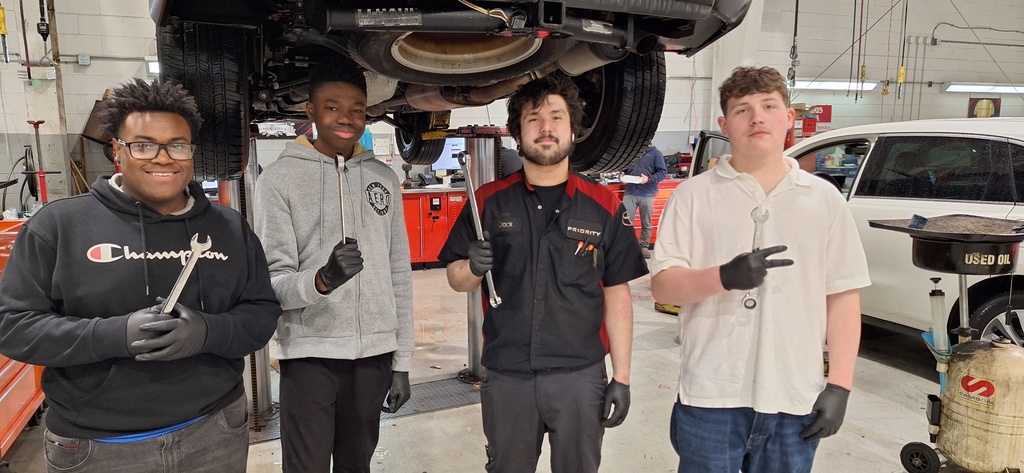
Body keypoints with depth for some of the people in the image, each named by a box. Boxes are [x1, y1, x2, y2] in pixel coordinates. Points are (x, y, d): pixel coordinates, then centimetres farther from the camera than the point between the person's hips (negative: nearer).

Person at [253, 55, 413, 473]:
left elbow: (399, 276, 10)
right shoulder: (280, 178, -4)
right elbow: (272, 281, -9)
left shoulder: (383, 178, 8)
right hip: (310, 355, -3)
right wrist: (321, 280, -31)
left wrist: (401, 360, 8)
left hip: (374, 354, 4)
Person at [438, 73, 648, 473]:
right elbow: (456, 279, 6)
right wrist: (474, 267, -17)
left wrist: (621, 377, -1)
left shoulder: (603, 206, -1)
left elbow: (617, 297, 1)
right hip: (505, 376, 1)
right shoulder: (489, 201, 0)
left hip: (581, 376, 0)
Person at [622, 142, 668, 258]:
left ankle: (644, 247, 22)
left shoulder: (655, 153, 0)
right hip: (630, 193, 2)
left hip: (647, 194, -2)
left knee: (646, 223, 10)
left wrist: (649, 179, -19)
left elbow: (663, 172, -4)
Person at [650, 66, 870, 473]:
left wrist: (839, 384, -2)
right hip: (710, 396, -1)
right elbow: (662, 286, -5)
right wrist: (723, 277, -24)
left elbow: (843, 297, 5)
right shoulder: (693, 195, 0)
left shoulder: (825, 199, 6)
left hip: (796, 398, 2)